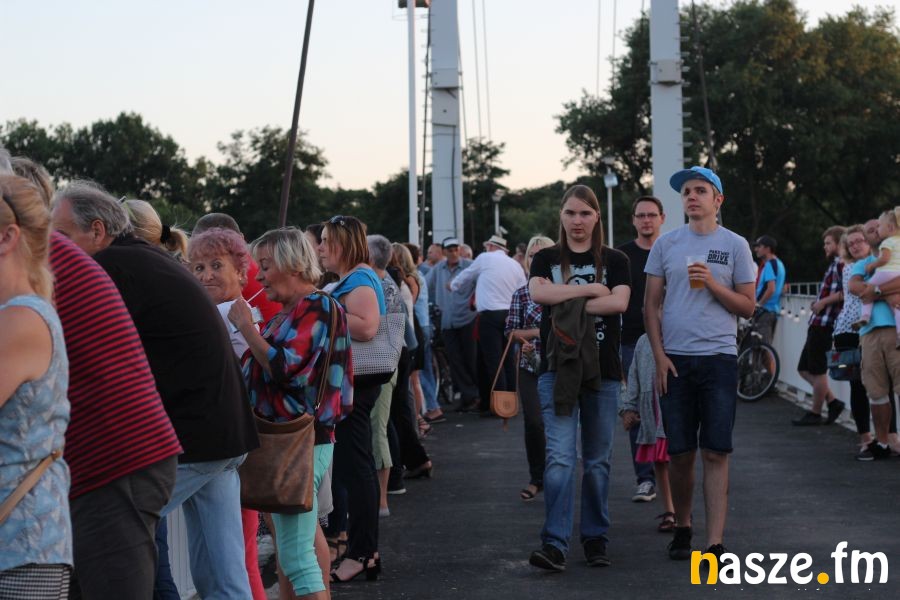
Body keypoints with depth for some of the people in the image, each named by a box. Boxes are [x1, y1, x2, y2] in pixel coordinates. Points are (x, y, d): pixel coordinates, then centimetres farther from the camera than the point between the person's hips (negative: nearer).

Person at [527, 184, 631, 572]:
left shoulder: (614, 261, 8)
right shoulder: (546, 259, 10)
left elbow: (619, 302, -10)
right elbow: (538, 293, -11)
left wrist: (566, 303, -11)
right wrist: (590, 290, -10)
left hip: (602, 370, 1)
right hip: (558, 368, -1)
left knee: (598, 460, 7)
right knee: (560, 457, -10)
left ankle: (595, 539, 17)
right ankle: (554, 544, -13)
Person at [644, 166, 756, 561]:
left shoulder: (735, 246, 5)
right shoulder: (666, 244, 9)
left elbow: (747, 307, 5)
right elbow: (651, 304, 10)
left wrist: (712, 283, -11)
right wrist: (659, 356, 0)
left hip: (719, 358, -2)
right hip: (674, 360, 2)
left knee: (715, 453, -5)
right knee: (680, 453, 6)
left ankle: (715, 544, -6)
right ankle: (682, 527, 24)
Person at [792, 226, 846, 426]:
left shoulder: (841, 264, -12)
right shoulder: (835, 264, 19)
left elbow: (846, 292, -25)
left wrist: (823, 302, -17)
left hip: (824, 325, -10)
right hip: (818, 325, 10)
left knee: (817, 371, -1)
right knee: (804, 369, 14)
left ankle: (815, 414, 9)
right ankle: (833, 402, 15)